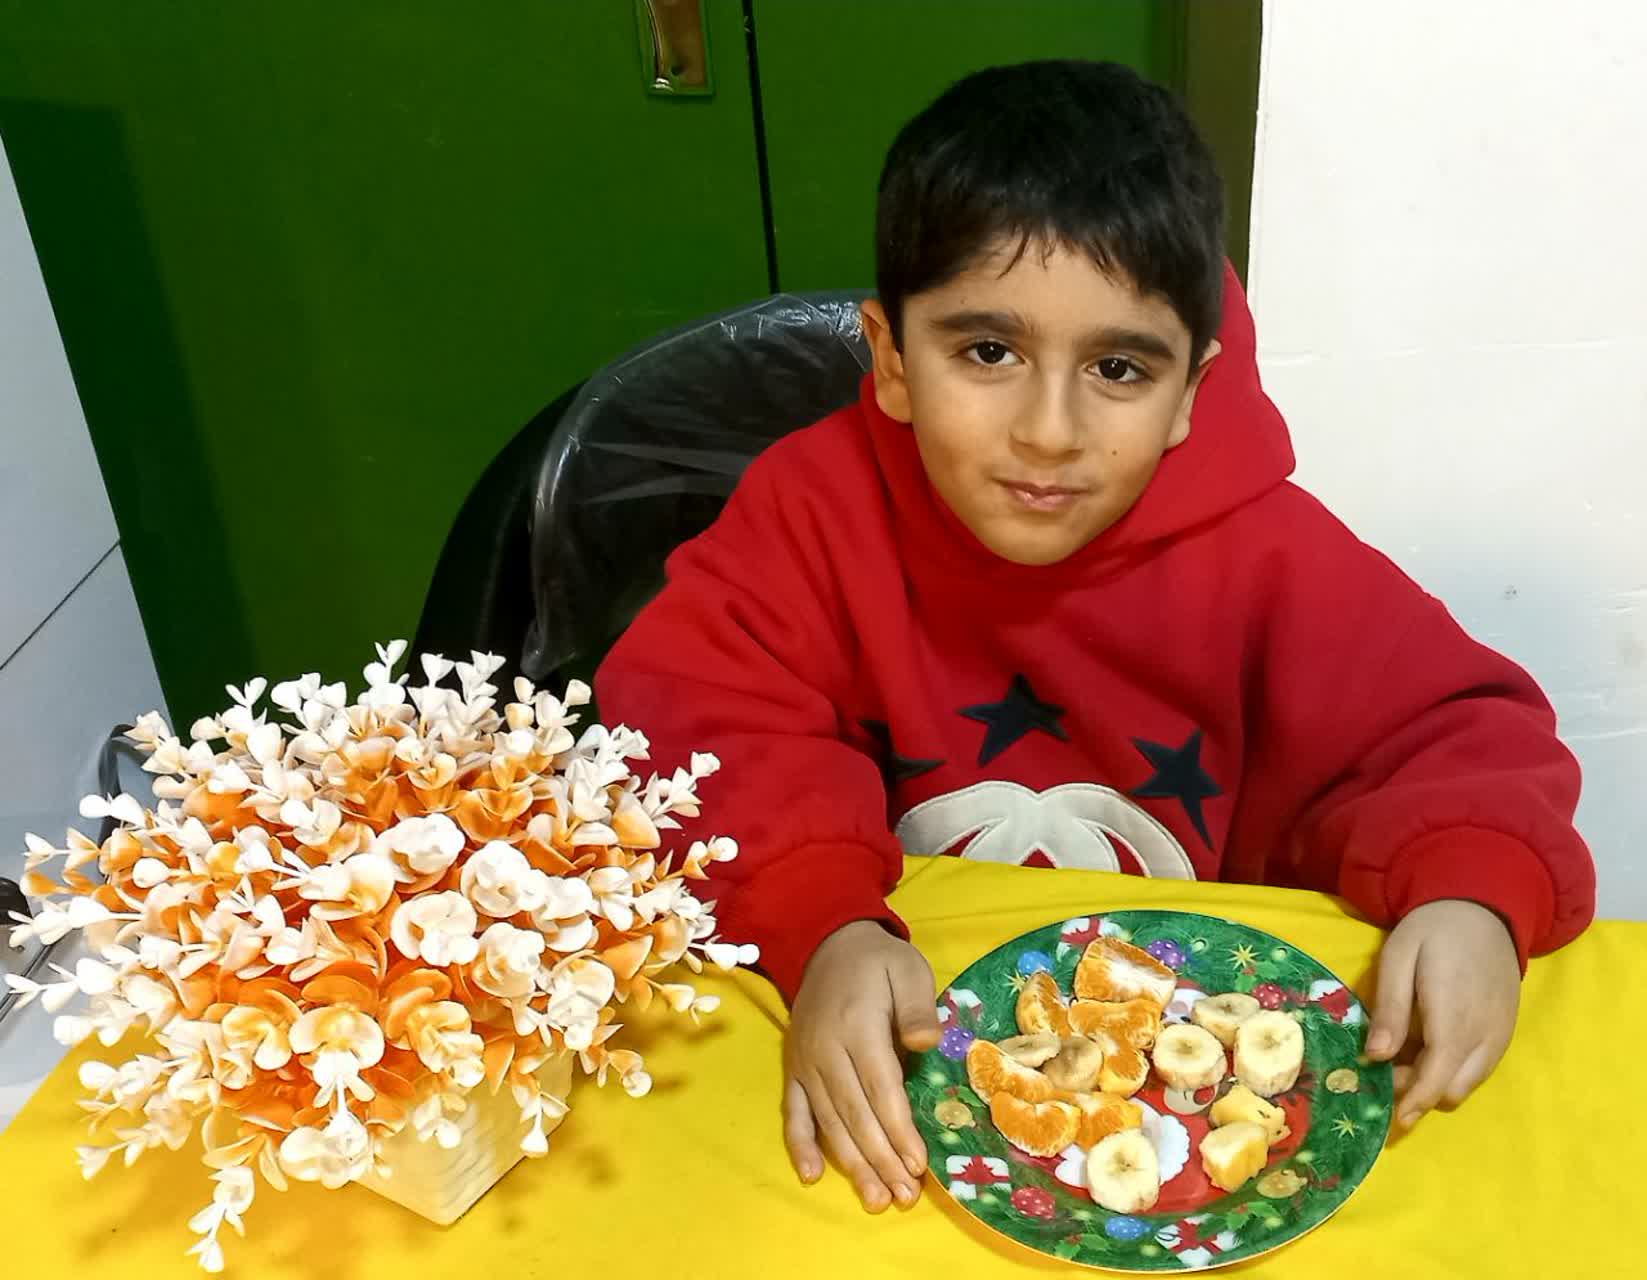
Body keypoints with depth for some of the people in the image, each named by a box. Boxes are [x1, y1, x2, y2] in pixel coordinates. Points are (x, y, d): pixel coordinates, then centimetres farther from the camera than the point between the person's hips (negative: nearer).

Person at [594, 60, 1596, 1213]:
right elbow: (696, 730, -17)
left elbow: (1454, 730, -5)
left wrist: (1471, 893, -27)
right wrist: (825, 928, -34)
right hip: (910, 1051, 0)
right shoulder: (816, 507, -12)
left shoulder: (1267, 554, -10)